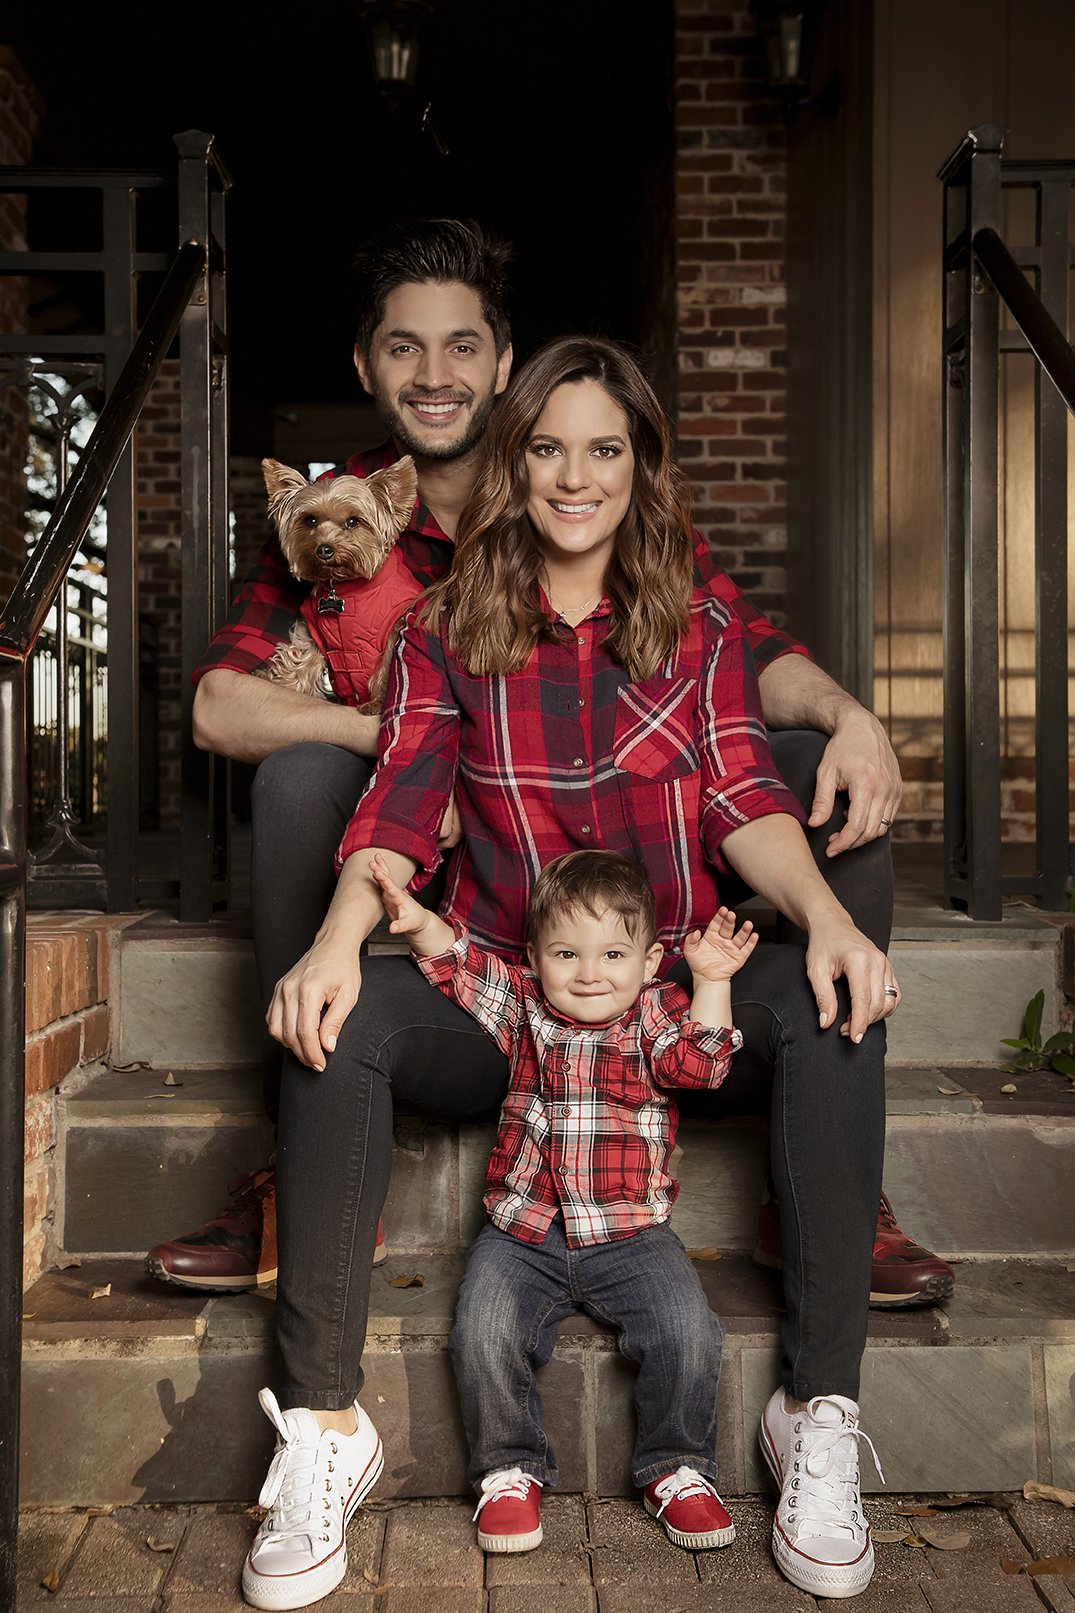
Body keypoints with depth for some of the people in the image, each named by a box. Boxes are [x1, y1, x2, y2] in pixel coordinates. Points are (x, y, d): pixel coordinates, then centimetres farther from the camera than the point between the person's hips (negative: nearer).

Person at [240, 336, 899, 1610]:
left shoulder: (701, 628, 10)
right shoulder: (446, 633, 7)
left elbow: (746, 801, -2)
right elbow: (399, 809, -5)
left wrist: (822, 913, -24)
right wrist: (339, 939, -27)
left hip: (675, 994, 1)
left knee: (831, 1006, -30)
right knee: (340, 1020, -30)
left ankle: (818, 1412, -22)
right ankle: (322, 1419, -19)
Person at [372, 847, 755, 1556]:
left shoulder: (658, 1012, 2)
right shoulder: (523, 1007, 5)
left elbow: (698, 1063, -14)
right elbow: (462, 966, -2)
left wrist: (711, 983, -21)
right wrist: (421, 924, -19)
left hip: (632, 1235, 0)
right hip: (523, 1236, 1)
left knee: (687, 1332, -19)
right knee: (484, 1332, -20)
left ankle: (678, 1469, 7)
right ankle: (510, 1469, 5)